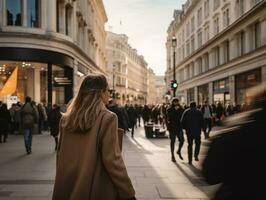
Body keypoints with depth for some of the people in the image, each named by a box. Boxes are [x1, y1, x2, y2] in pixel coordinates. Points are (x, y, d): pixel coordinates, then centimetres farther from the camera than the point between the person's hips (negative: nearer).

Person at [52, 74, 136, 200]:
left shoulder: (66, 119, 2)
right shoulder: (107, 118, -14)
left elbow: (60, 155, 9)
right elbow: (112, 160, -18)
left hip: (67, 188, 5)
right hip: (98, 190, -5)